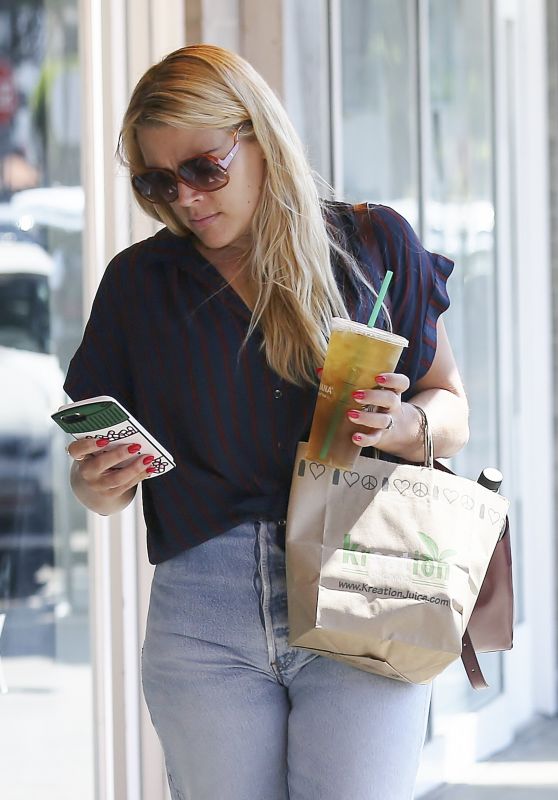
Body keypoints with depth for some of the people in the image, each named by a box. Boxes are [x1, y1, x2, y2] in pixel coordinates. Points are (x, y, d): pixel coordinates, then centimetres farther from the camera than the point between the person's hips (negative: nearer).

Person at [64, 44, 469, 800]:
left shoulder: (375, 246, 7)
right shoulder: (138, 281, 10)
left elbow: (452, 412, 10)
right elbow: (102, 479, 12)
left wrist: (402, 425, -12)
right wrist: (98, 483, -11)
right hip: (203, 617, 2)